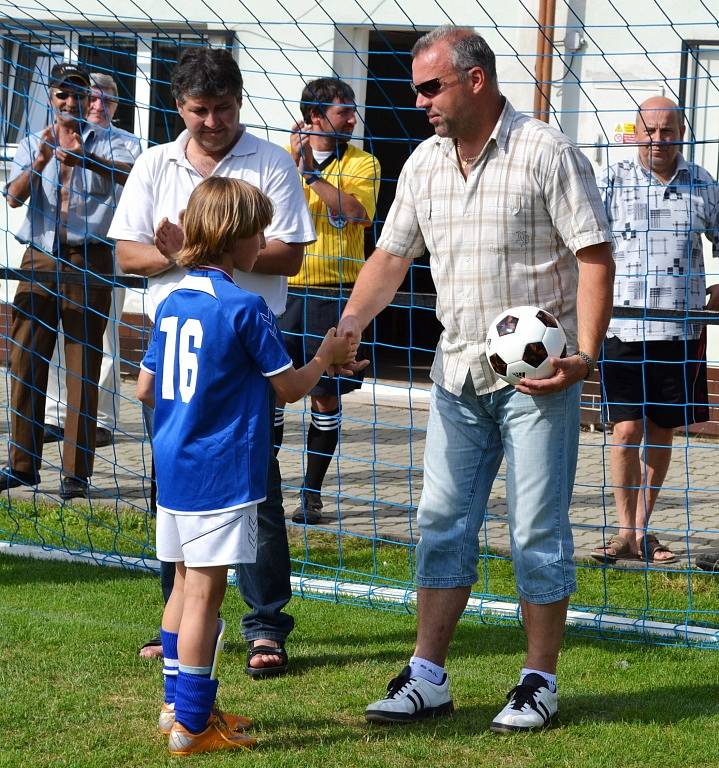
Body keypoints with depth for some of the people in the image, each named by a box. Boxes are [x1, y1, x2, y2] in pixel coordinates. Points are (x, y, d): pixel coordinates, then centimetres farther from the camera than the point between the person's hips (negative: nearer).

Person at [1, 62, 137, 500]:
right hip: (40, 262, 3)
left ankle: (77, 471, 1)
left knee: (84, 369, -2)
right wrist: (40, 162, -22)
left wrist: (86, 159, -34)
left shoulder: (105, 143, 5)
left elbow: (130, 173, -17)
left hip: (88, 264, -3)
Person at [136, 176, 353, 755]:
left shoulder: (171, 304, 7)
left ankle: (179, 705, 27)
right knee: (205, 593, -4)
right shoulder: (244, 309, -14)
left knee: (186, 584, 18)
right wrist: (326, 357, 10)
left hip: (172, 466, 8)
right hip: (221, 472, -8)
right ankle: (191, 726, -2)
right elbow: (290, 386, -7)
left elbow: (145, 389, 14)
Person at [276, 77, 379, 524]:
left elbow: (355, 212, -15)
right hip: (284, 288, 1)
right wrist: (294, 160, -19)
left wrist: (311, 171, -19)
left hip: (335, 293, -1)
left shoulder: (363, 164, 2)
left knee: (326, 395, 2)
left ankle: (312, 494, 11)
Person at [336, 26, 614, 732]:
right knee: (443, 520, 5)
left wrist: (585, 356, -20)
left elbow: (595, 257, -11)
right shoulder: (424, 164, 8)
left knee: (538, 529, -1)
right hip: (459, 373, 6)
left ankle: (539, 683, 9)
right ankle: (427, 679, 10)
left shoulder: (546, 154, -10)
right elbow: (391, 256, 14)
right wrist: (349, 324, -2)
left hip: (539, 374, -6)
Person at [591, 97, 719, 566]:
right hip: (623, 329, -2)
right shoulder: (612, 183, 0)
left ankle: (643, 528, 19)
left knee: (662, 431, 8)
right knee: (627, 429, -7)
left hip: (681, 332, 2)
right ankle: (626, 531, 1)